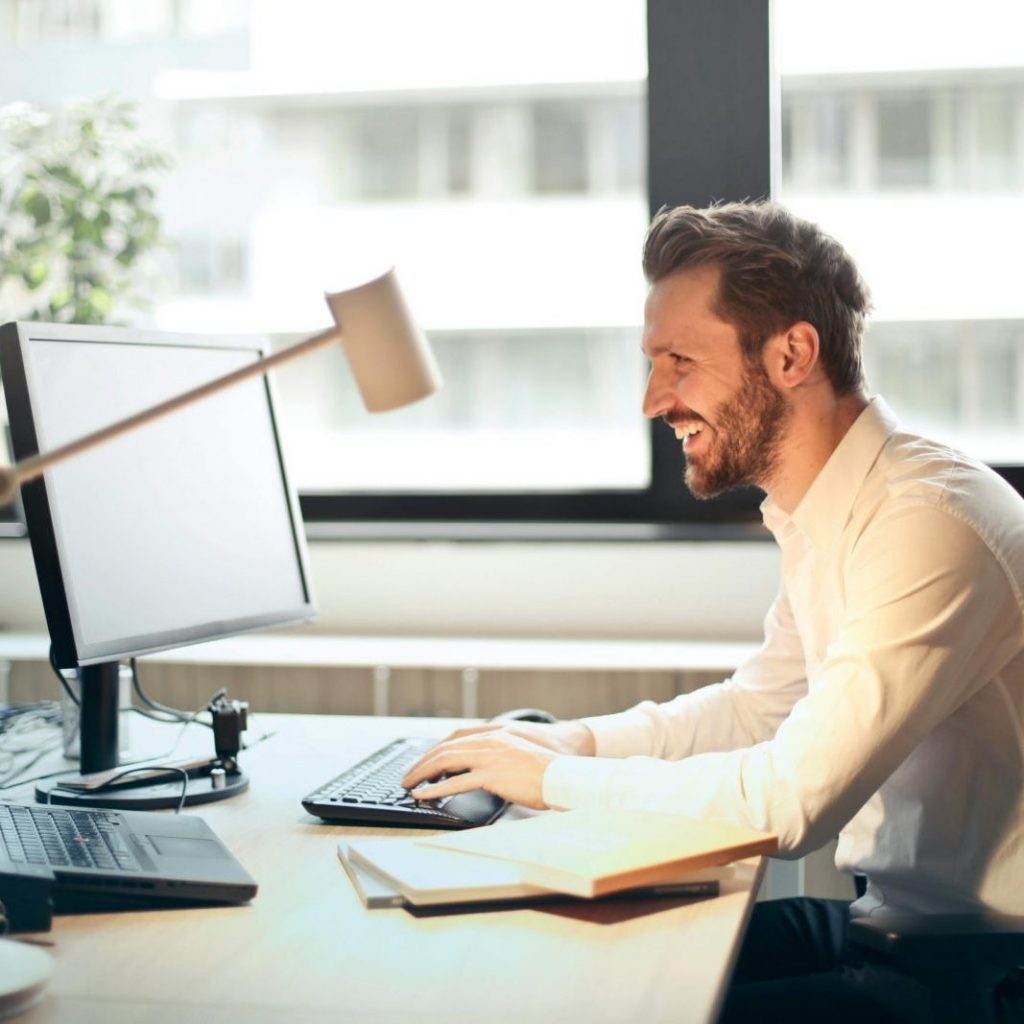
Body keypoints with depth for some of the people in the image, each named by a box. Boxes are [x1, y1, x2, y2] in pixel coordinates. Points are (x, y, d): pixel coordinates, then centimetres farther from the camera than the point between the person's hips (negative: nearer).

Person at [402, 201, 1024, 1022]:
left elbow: (789, 800, -28)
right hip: (884, 916, 8)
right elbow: (759, 704, 20)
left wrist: (557, 778, -16)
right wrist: (580, 740, 5)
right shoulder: (826, 517, 7)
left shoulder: (928, 524, -24)